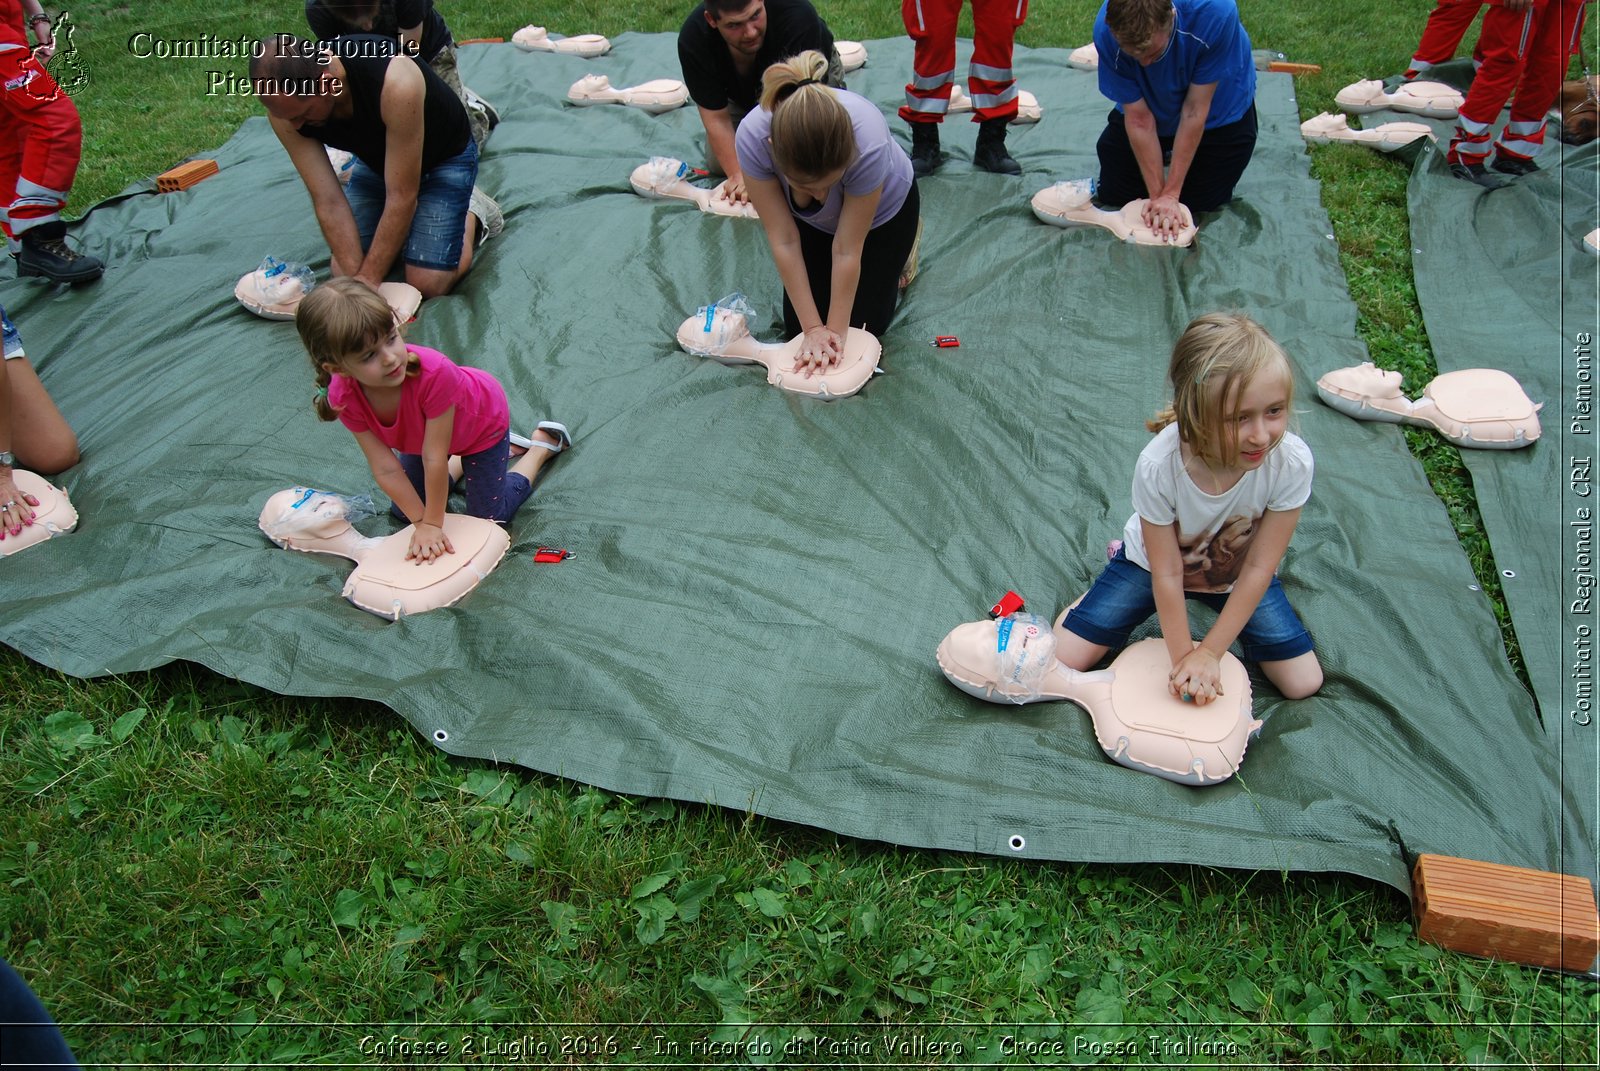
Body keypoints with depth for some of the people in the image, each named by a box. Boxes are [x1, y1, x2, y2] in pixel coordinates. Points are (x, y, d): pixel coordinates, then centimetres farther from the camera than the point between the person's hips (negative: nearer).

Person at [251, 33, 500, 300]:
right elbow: (328, 201, -22)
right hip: (375, 161, 5)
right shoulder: (285, 104, -25)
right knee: (344, 272, -5)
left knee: (427, 284, -18)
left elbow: (402, 198, -34)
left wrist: (368, 279, -31)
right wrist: (355, 278, -31)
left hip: (444, 156, -5)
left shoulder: (396, 84, -41)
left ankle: (472, 213, 10)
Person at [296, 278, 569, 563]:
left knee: (489, 518, 2)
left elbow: (435, 458, -38)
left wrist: (433, 523, -28)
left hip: (482, 419, -5)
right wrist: (421, 522, -25)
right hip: (423, 432, 5)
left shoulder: (434, 373, -48)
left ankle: (543, 443, 21)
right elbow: (385, 467, -25)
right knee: (402, 509, 15)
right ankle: (462, 461, 35)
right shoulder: (343, 397, -32)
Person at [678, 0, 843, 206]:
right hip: (743, 92, 2)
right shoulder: (693, 40, -35)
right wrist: (738, 175, -36)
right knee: (719, 164, -6)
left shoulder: (798, 17, -43)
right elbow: (716, 118, -28)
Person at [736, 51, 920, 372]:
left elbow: (847, 249, -31)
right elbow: (784, 240, -29)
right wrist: (812, 328, -25)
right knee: (795, 324, 2)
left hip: (883, 206, -2)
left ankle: (898, 252, 25)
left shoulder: (868, 143, -43)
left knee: (864, 324, -2)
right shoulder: (753, 137, -37)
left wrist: (835, 330, -22)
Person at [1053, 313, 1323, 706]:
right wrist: (1183, 656, -20)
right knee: (1063, 659, -7)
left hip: (1236, 575, 2)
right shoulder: (1158, 466, -37)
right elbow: (1166, 573, -23)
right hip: (1154, 562, -1)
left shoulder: (1291, 463, -34)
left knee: (1304, 683, -1)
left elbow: (1258, 567, -21)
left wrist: (1209, 652, -19)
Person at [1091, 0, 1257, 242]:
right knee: (1112, 195, 3)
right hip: (1149, 103, 2)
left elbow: (1194, 112, -31)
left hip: (1219, 111, -2)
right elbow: (1140, 119, -26)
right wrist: (1157, 195, -25)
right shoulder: (1106, 32, -33)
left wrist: (1171, 194, -28)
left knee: (1202, 202, -3)